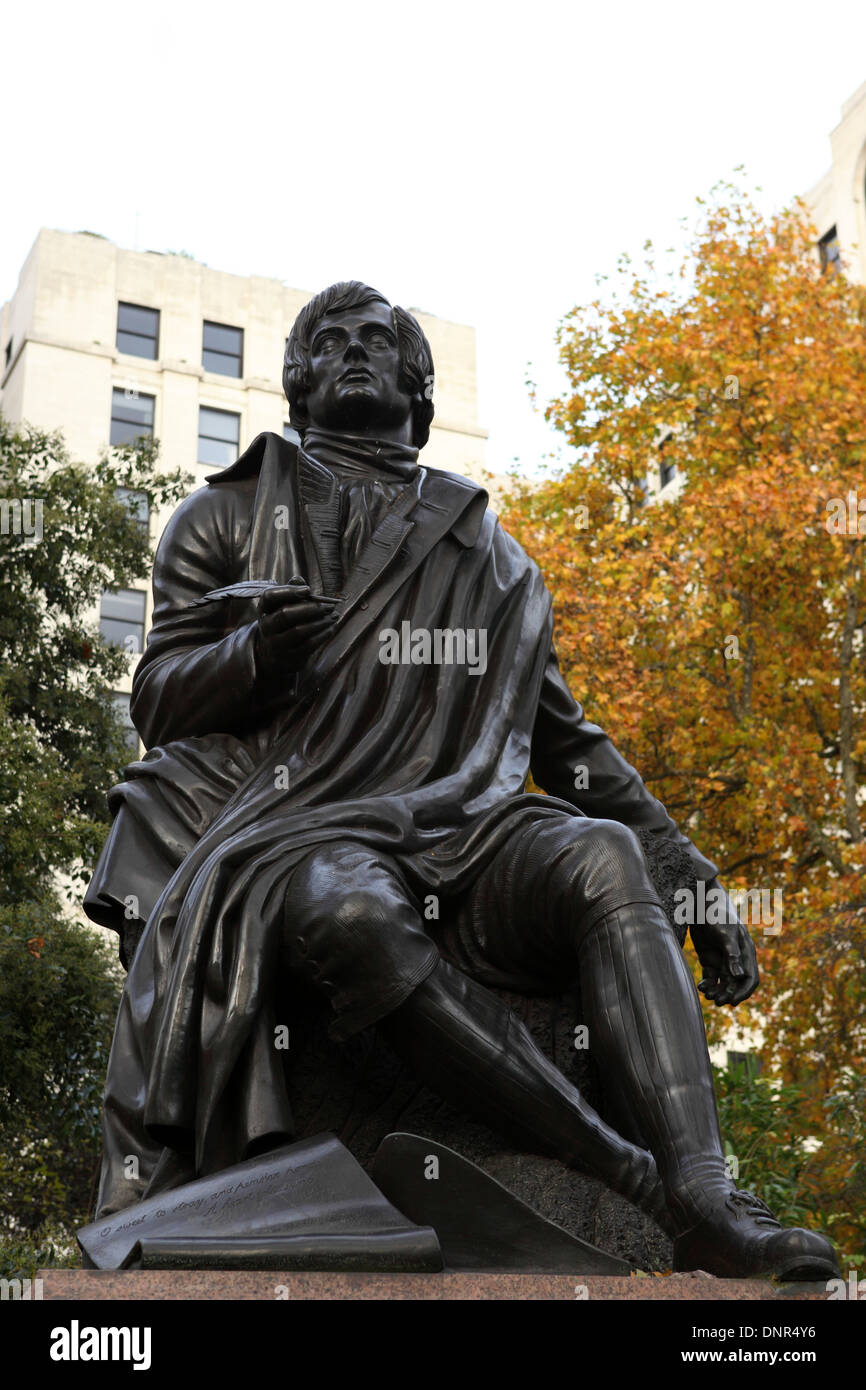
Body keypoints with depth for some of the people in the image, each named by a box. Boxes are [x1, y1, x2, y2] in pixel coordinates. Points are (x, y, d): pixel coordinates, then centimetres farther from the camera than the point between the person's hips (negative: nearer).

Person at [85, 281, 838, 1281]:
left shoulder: (492, 558, 24)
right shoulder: (229, 518, 17)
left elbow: (563, 737, 22)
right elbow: (157, 701, 9)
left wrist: (692, 879, 11)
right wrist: (255, 652, -15)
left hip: (460, 829, 3)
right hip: (296, 831, -3)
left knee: (605, 854, -28)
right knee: (357, 914, -38)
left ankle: (708, 1199, -39)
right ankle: (635, 1184, -34)